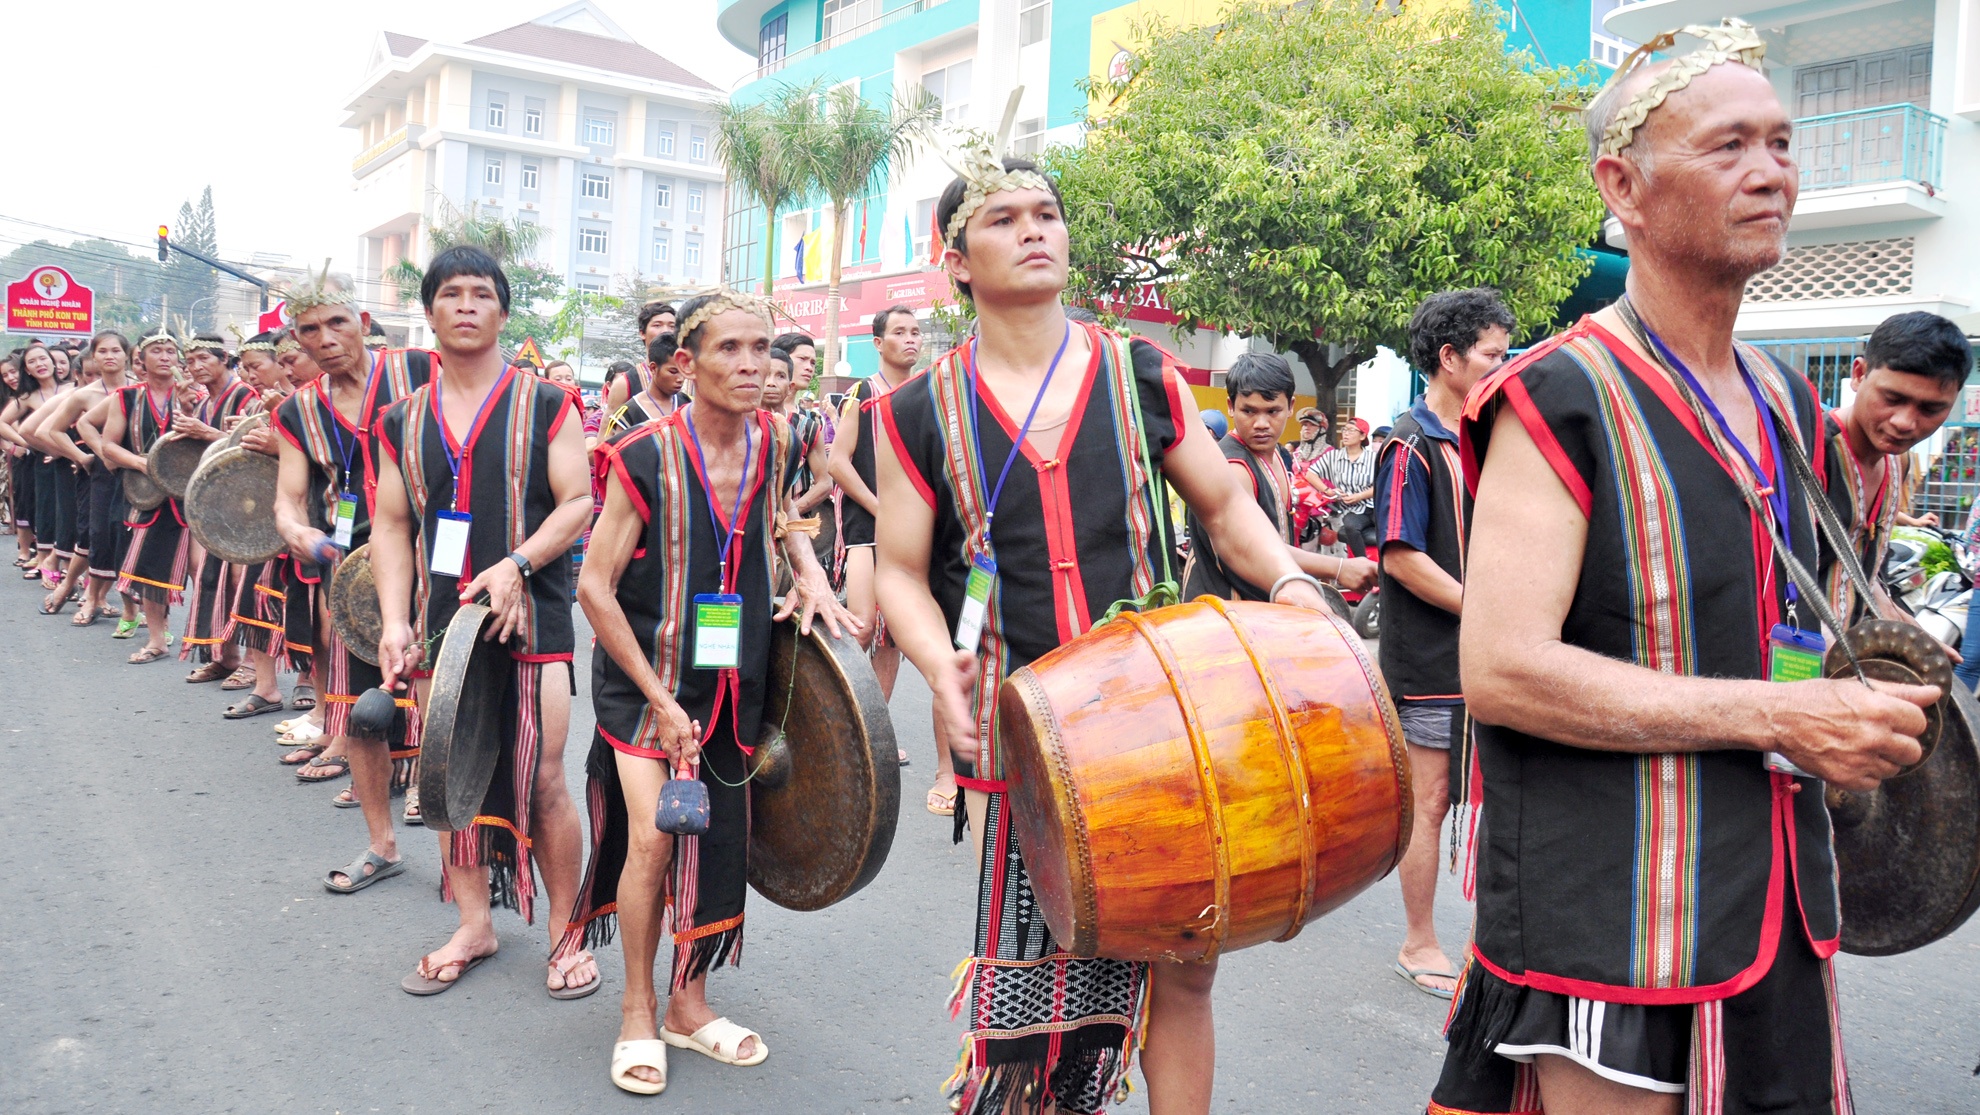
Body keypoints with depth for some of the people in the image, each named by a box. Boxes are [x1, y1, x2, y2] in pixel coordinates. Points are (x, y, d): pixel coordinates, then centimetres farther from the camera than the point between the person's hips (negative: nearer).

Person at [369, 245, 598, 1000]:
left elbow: (579, 503, -5)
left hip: (529, 622, -4)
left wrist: (516, 563, -19)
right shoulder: (405, 421, 12)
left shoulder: (546, 407, 1)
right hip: (438, 626, 4)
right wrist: (395, 620, -4)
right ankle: (473, 926, 25)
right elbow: (390, 526, 9)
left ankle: (565, 932, 12)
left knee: (541, 783, -4)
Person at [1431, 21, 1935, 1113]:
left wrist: (1852, 709, 8)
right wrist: (1778, 715, -20)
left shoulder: (1785, 402, 13)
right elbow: (1501, 669, -24)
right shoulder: (1562, 399, -14)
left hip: (1777, 916, 8)